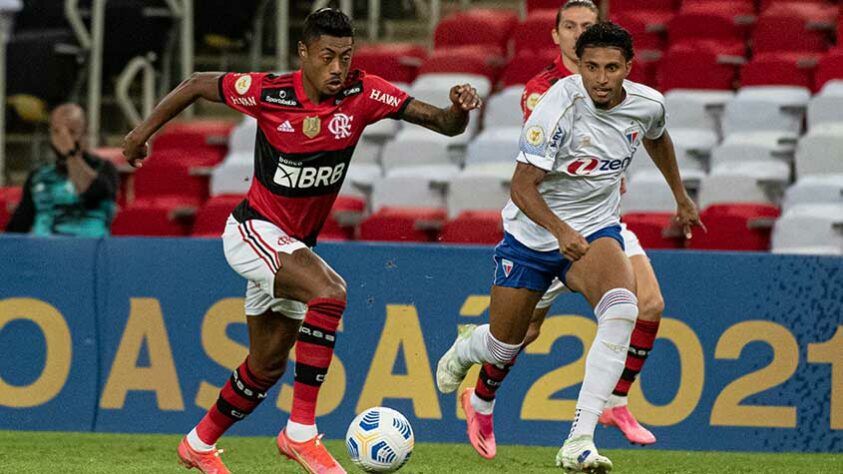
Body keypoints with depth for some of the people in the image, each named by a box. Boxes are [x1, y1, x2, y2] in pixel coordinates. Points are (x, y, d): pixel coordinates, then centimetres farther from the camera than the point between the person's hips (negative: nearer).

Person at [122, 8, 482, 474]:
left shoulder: (362, 94, -11)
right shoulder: (268, 93, -18)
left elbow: (443, 123, -14)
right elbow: (197, 84, -2)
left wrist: (458, 109, -36)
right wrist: (144, 131, 4)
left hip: (294, 245, 6)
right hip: (254, 231, -6)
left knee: (267, 366, 17)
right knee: (329, 291, -31)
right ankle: (301, 431, -28)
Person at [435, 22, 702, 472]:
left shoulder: (648, 104, -10)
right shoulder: (561, 105, -26)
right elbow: (522, 185, -25)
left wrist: (681, 197, 28)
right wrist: (560, 231, -41)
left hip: (596, 230, 2)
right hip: (532, 232, -2)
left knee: (621, 310, -30)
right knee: (503, 347, 10)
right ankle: (465, 348, 53)